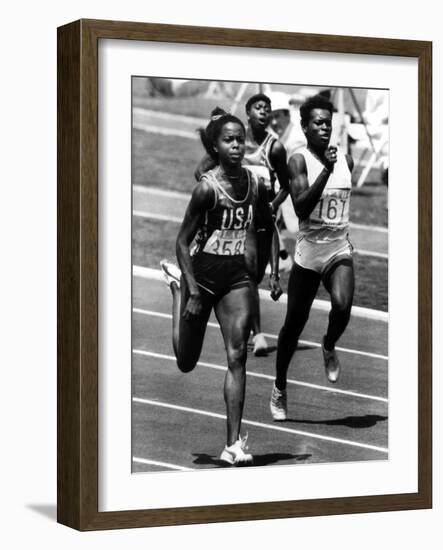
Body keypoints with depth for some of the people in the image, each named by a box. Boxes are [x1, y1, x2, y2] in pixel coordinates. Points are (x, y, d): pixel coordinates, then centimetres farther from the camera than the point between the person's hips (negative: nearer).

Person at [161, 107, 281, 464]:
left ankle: (234, 444, -8)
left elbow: (269, 229, 15)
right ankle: (177, 285, 39)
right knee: (186, 363, 13)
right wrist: (193, 292, -18)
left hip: (236, 277, 3)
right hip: (202, 274, -3)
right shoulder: (207, 187, -17)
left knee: (237, 357, -10)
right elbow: (183, 241, -13)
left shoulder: (256, 185, -3)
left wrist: (275, 272, 8)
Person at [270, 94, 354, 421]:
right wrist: (326, 170, -28)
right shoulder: (299, 160, -9)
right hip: (309, 251, -3)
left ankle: (329, 347, 7)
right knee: (294, 324, 7)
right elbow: (301, 209, -22)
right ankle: (280, 388, 28)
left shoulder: (346, 160, 7)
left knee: (343, 305, -27)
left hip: (340, 249, 3)